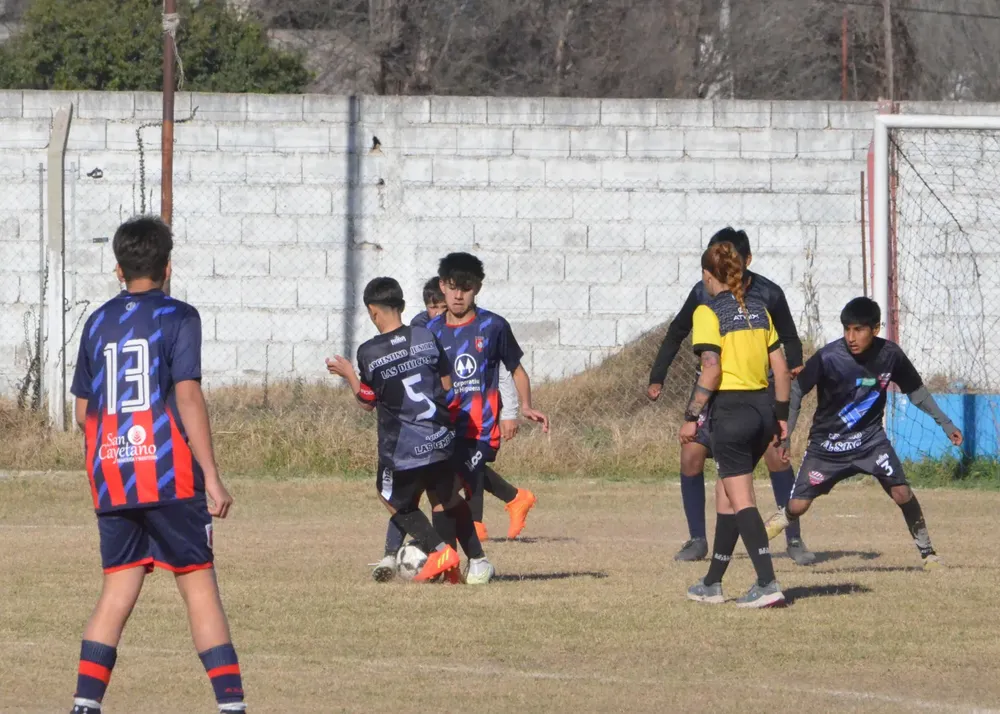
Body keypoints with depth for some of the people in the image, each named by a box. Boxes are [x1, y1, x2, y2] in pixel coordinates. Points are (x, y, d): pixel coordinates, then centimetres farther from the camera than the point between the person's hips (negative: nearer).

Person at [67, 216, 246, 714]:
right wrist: (212, 477, -12)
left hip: (110, 479, 4)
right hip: (169, 477, -4)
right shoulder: (177, 318, -4)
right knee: (198, 585, -1)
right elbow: (187, 396, -12)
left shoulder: (98, 323, 11)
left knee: (118, 591, 9)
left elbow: (83, 410, 13)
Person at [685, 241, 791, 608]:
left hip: (731, 409, -7)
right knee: (726, 494, 18)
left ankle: (767, 584, -16)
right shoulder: (757, 308, 11)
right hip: (762, 407, 7)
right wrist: (781, 415, 18)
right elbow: (781, 368, 11)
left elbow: (711, 370, -16)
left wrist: (691, 417, -10)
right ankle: (712, 584, 24)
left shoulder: (708, 312, -8)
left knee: (741, 499, -6)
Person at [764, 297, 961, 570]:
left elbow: (915, 391, 6)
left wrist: (945, 423, 8)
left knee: (902, 492, -15)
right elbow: (796, 390, -11)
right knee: (797, 506, -7)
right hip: (827, 443, -2)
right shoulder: (829, 358, -22)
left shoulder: (890, 355, -11)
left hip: (870, 438, 2)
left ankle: (926, 551, 3)